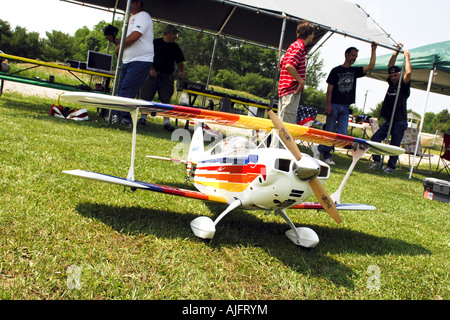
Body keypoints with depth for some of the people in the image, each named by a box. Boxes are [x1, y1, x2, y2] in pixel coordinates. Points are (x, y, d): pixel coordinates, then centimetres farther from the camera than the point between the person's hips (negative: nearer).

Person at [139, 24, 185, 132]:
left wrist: (181, 71, -1)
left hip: (167, 76, 2)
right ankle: (142, 117, 14)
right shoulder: (156, 43, 2)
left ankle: (167, 122, -5)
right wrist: (151, 69, -11)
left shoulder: (175, 47, 13)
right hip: (153, 74, -2)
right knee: (147, 97, 0)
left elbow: (180, 61, 18)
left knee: (166, 100, -4)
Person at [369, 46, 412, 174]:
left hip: (400, 121, -6)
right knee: (374, 139, -3)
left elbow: (408, 72, -20)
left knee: (395, 145, -2)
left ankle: (391, 166, 9)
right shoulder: (392, 84, 13)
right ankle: (377, 161, 9)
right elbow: (390, 67, 14)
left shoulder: (404, 86, -4)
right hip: (388, 120, 6)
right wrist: (396, 53, 11)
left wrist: (407, 56, -9)